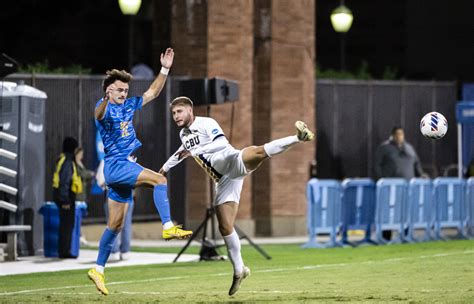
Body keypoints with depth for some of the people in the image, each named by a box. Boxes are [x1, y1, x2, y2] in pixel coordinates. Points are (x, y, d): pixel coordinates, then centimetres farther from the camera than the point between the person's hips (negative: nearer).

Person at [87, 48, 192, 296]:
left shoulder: (128, 106, 14)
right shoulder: (105, 107, -10)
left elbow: (152, 93, 24)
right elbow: (99, 114, -36)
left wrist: (165, 69, 14)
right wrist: (107, 98, -58)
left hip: (125, 167, 8)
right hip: (115, 164, -8)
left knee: (116, 224, 8)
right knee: (159, 180, -24)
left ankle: (98, 269, 12)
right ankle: (168, 227, -31)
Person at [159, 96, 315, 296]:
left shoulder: (206, 123, -1)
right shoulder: (184, 134, 23)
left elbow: (221, 143, -18)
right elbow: (183, 150, 47)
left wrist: (195, 151, -20)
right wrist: (166, 167, 58)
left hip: (233, 162, -7)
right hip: (223, 180, 7)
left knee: (257, 152, -41)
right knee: (225, 227, 0)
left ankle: (298, 137, -56)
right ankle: (239, 270, 13)